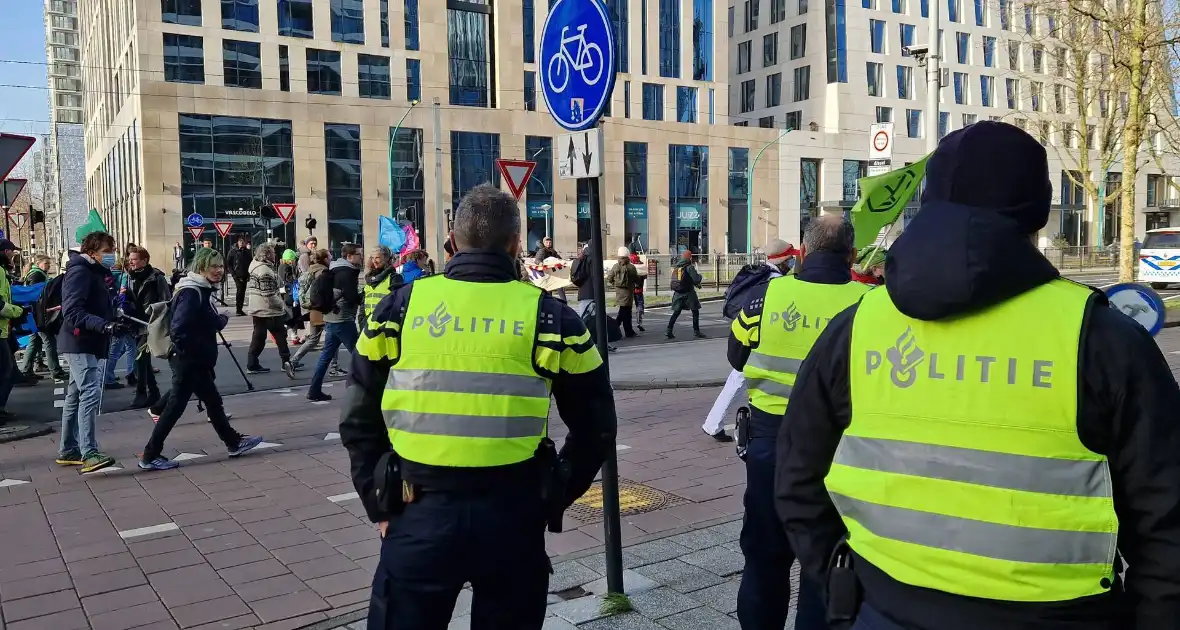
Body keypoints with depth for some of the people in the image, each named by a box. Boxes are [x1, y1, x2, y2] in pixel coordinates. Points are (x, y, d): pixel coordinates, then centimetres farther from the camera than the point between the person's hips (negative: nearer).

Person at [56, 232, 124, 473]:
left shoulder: (99, 273, 16)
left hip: (91, 344, 10)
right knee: (90, 394, -18)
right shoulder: (80, 272, -14)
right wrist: (105, 325, -36)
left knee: (76, 397, 14)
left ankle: (68, 451, 23)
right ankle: (89, 453, -21)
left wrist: (117, 320, 5)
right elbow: (73, 312, -25)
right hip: (80, 344, -10)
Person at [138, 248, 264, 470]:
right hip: (188, 361, -10)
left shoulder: (202, 290, 12)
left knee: (213, 402, 17)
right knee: (175, 406, -3)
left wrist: (220, 319, 0)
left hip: (197, 361, 10)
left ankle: (234, 442, 28)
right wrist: (190, 352, -20)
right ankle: (150, 455, 5)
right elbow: (179, 329, -28)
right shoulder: (192, 292, -19)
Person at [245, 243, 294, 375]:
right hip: (268, 310, -9)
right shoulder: (265, 271, -20)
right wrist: (283, 307, -14)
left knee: (258, 337, 13)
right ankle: (286, 362, 4)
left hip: (256, 309, 9)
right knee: (280, 336, 1)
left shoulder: (255, 266, 10)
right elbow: (269, 294, -22)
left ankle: (252, 365, 15)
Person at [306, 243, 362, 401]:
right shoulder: (347, 272, -14)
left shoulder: (335, 270, 15)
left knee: (326, 355, 11)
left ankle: (314, 391, 13)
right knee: (357, 353, -2)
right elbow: (353, 298, -19)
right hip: (343, 320, -10)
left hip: (331, 318, 10)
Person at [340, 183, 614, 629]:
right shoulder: (550, 317, -2)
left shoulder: (398, 308, 1)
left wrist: (379, 504, 11)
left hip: (420, 516, 0)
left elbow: (359, 421, 5)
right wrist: (551, 502, 10)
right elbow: (594, 428, 3)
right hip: (512, 517, 0)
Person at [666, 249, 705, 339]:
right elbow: (696, 279, -20)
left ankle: (669, 331, 3)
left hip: (678, 293, 5)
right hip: (688, 292, -5)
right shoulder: (689, 267, -12)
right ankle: (696, 331, 9)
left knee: (676, 312, 11)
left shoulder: (675, 266, 7)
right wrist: (699, 275, 5)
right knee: (695, 311, 8)